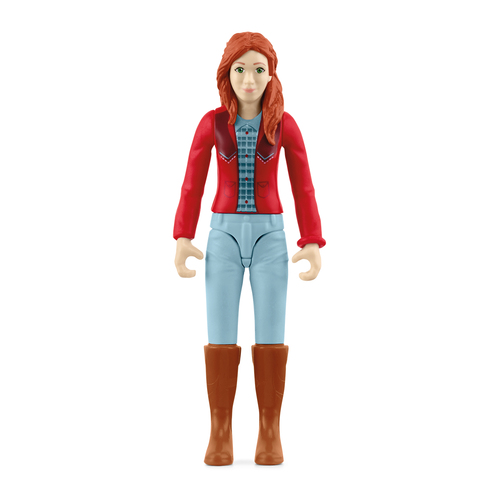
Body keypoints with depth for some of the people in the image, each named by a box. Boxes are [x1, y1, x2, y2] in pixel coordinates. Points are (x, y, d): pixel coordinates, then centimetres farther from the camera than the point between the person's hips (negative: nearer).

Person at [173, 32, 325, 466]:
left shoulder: (285, 124, 0)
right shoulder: (211, 122, 1)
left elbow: (304, 188, 2)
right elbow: (192, 185, 4)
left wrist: (314, 244, -7)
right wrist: (182, 239, -6)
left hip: (269, 237, 0)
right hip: (224, 236, 0)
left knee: (271, 337, -2)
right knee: (221, 337, -3)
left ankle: (270, 435, 9)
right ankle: (221, 435, 7)